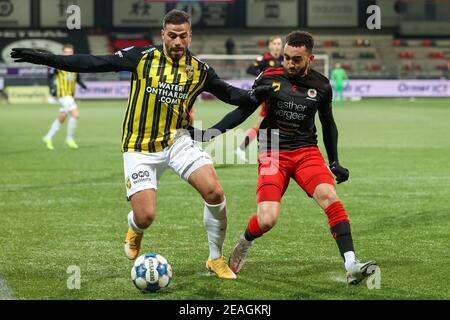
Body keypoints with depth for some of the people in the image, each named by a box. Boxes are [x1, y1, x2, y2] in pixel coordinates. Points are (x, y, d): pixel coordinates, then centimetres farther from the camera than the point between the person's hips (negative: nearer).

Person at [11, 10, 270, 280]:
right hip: (141, 149, -2)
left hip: (177, 141, 2)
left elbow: (227, 92, 14)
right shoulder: (141, 58, -6)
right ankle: (135, 231, 30)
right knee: (146, 217, -13)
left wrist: (251, 96, -8)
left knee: (215, 193, -19)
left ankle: (216, 259, 3)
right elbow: (93, 63, -4)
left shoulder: (199, 70, 1)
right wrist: (42, 58, -8)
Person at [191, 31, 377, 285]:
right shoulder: (270, 78, -4)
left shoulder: (321, 86, 2)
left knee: (329, 196, -27)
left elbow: (328, 123, 17)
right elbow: (243, 110, 6)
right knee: (267, 220, -18)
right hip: (273, 153, -1)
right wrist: (210, 132, -3)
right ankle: (244, 243, 19)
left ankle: (351, 266, -29)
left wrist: (334, 162, 16)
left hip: (307, 152, 1)